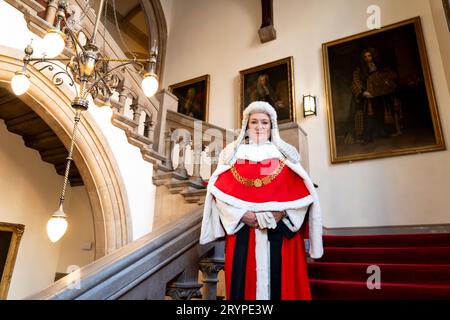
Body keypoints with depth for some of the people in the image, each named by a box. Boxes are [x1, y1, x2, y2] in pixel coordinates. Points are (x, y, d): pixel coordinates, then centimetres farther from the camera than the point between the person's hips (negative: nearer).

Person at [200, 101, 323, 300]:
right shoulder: (232, 153, 14)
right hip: (241, 229, 0)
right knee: (245, 281, -1)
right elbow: (220, 191, 2)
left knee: (281, 281, -1)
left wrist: (280, 213, -12)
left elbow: (300, 192, 4)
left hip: (280, 232, 1)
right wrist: (241, 214, -12)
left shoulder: (285, 154, 15)